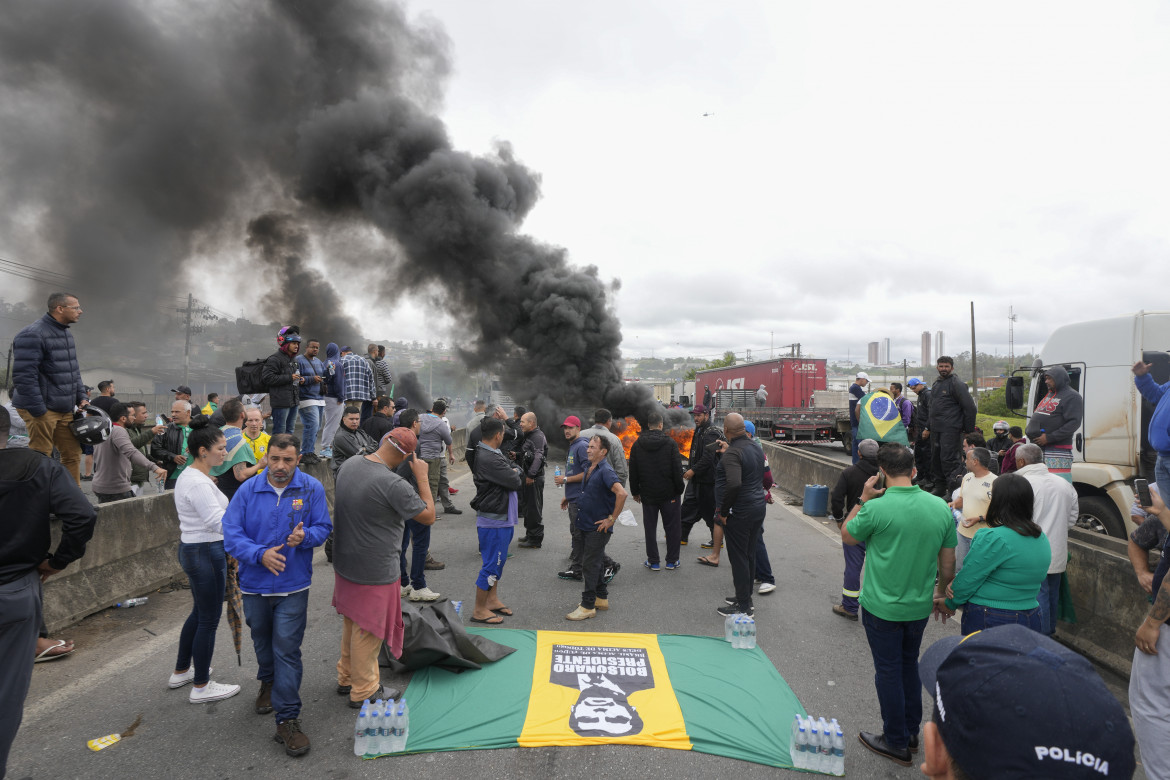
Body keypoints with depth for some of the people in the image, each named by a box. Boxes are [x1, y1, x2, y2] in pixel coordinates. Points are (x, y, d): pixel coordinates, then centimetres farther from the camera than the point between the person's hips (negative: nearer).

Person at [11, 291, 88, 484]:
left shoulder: (66, 334, 15)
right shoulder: (32, 336, -15)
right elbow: (23, 376, -21)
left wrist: (82, 397, 11)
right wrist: (38, 410, -21)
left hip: (64, 409, 9)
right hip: (42, 409, -9)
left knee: (73, 454, 10)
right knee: (40, 458, -4)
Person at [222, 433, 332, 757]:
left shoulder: (311, 489, -8)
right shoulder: (248, 490, -7)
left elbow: (323, 528, -3)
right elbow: (231, 534, -8)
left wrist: (305, 536, -26)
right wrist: (261, 554, -23)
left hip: (293, 586, -2)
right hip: (254, 584, 3)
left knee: (287, 650, -4)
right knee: (262, 641, 24)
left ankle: (287, 720, 5)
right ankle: (268, 682, 53)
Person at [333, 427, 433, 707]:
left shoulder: (350, 464, -4)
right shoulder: (393, 485, -29)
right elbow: (428, 516, -16)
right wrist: (421, 477, -10)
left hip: (344, 563, 8)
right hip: (374, 572, -8)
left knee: (351, 624, 25)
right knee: (368, 631, 10)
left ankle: (346, 678, 43)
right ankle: (364, 691, 27)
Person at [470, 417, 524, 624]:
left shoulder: (496, 454, 10)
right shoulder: (488, 459, -24)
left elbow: (519, 473, 12)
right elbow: (515, 481, -20)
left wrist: (514, 473, -7)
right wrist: (515, 475, -2)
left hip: (504, 517, 10)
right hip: (494, 520, -10)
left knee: (498, 561, 20)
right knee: (492, 564, -2)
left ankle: (492, 600, 33)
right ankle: (479, 610, 10)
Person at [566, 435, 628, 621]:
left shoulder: (605, 471, -19)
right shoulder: (589, 469, 9)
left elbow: (621, 493, -31)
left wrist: (612, 519, -25)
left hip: (598, 527, -9)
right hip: (586, 525, 9)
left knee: (590, 565, -4)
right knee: (595, 563, 18)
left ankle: (588, 606, 4)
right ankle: (601, 598, 31)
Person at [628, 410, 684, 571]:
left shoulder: (637, 445, 0)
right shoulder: (670, 443, -9)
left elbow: (633, 472, 5)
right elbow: (678, 469, -8)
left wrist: (635, 491, 15)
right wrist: (679, 489, 3)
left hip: (648, 494, 2)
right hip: (669, 493, -2)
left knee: (650, 528, 10)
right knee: (672, 527, 9)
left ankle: (653, 561, 14)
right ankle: (672, 561, 15)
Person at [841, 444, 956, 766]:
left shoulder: (876, 508, -22)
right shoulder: (941, 507, -6)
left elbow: (847, 536, -3)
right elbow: (948, 562, 3)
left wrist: (863, 500, -1)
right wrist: (941, 593, 20)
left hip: (882, 607, -5)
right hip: (919, 606, 5)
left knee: (888, 671, 10)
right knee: (909, 665, 24)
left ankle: (896, 742, 24)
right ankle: (911, 731, 38)